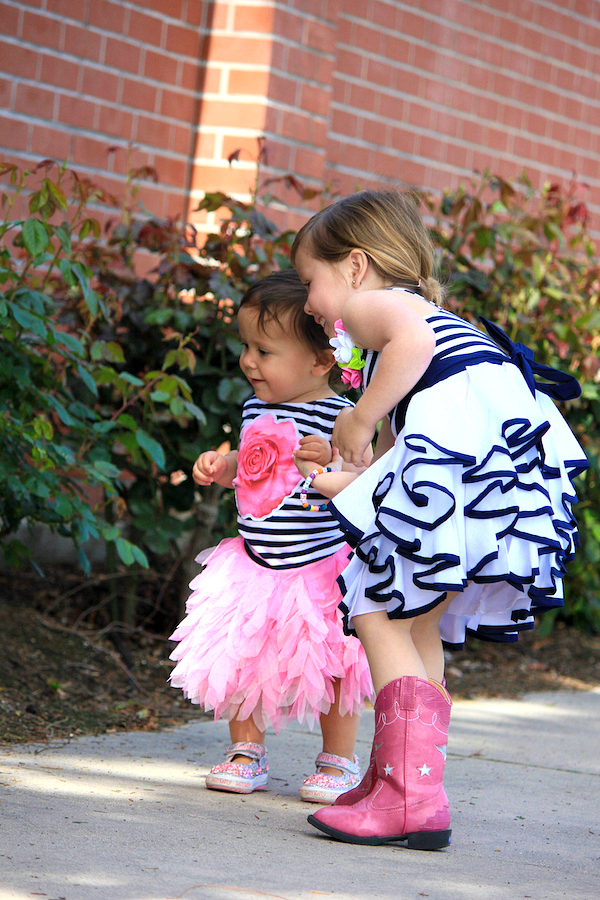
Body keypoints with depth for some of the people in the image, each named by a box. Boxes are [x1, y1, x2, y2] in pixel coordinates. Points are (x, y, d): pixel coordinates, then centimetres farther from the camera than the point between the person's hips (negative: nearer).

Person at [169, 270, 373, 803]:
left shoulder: (341, 418, -15)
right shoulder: (257, 409, 5)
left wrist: (332, 460, -35)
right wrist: (220, 466, 5)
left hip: (323, 564, -6)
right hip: (256, 560, 6)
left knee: (331, 664, 2)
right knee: (240, 655, 6)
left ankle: (339, 763, 18)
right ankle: (247, 753, 22)